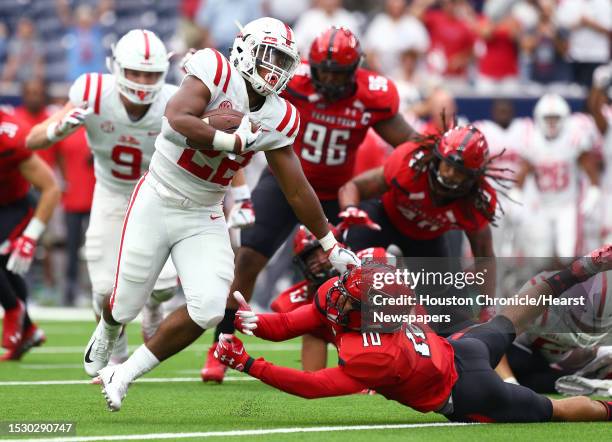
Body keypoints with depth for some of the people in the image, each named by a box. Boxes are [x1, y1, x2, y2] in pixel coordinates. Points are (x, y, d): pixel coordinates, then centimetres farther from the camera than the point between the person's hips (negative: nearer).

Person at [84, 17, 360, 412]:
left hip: (204, 217, 4)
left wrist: (331, 246, 8)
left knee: (208, 308, -14)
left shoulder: (277, 120, -2)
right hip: (157, 202, -4)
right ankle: (108, 331, 47)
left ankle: (124, 375, 4)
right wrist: (234, 141, -30)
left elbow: (297, 190, 5)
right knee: (127, 305, 5)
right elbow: (177, 120, -35)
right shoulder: (217, 74, -18)